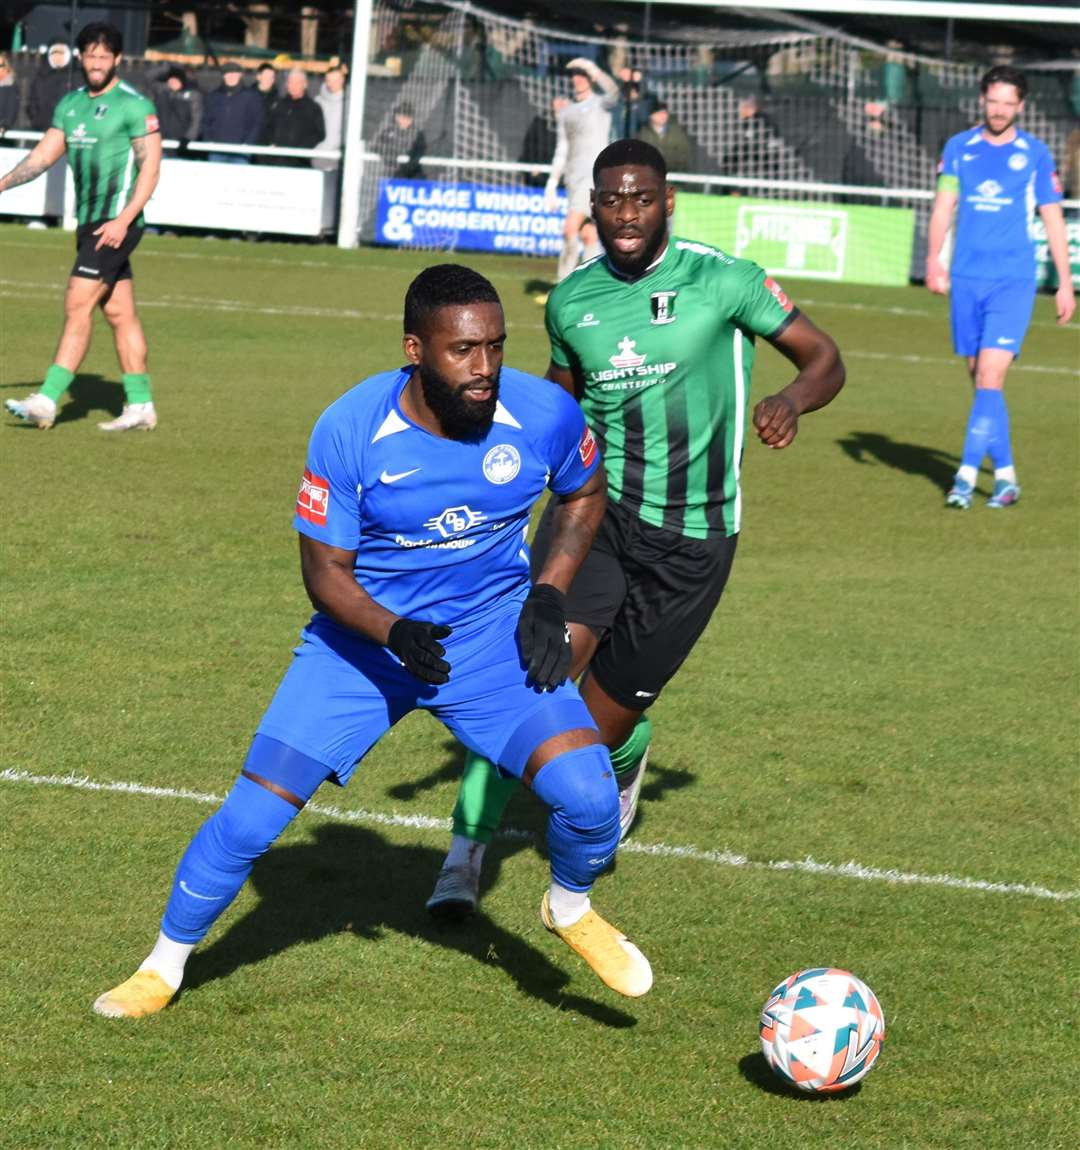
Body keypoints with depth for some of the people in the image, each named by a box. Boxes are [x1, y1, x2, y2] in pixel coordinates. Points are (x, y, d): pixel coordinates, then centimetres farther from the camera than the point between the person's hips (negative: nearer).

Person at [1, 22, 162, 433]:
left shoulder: (134, 105, -9)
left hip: (116, 223, -8)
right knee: (119, 313, 9)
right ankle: (140, 406, 13)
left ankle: (46, 401, -16)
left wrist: (124, 220, -20)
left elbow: (150, 167, -12)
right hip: (89, 223, 8)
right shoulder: (70, 104, 13)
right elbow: (43, 156, 16)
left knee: (78, 304, -13)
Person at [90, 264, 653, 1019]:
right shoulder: (349, 431, -22)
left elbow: (584, 494, 7)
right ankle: (164, 966, 17)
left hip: (493, 636, 1)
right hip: (362, 639, -1)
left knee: (588, 795, -20)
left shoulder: (544, 415, -17)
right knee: (251, 817, -8)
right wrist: (395, 633, -31)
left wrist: (550, 594, -7)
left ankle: (572, 909, 15)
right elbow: (325, 570, -13)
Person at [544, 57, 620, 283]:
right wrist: (551, 185, 12)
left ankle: (564, 285, -10)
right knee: (588, 236, 5)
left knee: (570, 229, -16)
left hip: (595, 177, -6)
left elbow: (613, 92, -24)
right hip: (573, 178, 6)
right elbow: (561, 152, 19)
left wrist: (593, 69, -38)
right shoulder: (565, 113, 17)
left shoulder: (601, 104, 0)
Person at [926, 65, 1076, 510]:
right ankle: (1004, 475, 16)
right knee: (979, 381, 6)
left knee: (990, 377, -14)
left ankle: (967, 474, -15)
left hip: (1013, 281, -3)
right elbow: (944, 205, 4)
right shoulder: (959, 147, 8)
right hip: (966, 278, 3)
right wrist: (933, 258, -10)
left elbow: (1053, 219, 6)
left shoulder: (1035, 154, 2)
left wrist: (1065, 284, 4)